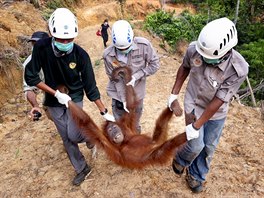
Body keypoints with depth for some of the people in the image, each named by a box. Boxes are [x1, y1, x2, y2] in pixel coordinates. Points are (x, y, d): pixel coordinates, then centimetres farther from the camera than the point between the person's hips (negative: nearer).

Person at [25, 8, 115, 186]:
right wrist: (56, 93, -20)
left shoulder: (81, 55, -23)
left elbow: (90, 87, -16)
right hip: (54, 101, 2)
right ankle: (82, 168, 31)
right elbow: (30, 77, -12)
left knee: (73, 136, -13)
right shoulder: (41, 47, -20)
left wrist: (104, 112, -15)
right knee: (67, 138, 10)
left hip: (75, 97, -2)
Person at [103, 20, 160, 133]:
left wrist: (136, 77, -24)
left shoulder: (143, 45, -23)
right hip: (118, 93, 0)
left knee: (135, 123, 21)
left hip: (137, 92, 1)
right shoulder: (108, 55, -22)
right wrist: (123, 99, -17)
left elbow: (155, 64, -13)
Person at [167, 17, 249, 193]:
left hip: (217, 113, 1)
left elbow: (217, 102, -25)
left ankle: (196, 175, 42)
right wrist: (174, 93, -1)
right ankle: (181, 160, 33)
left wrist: (195, 126, -20)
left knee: (209, 147, 14)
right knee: (196, 145, -3)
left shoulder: (239, 69, -30)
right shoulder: (194, 49, -25)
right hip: (194, 105, 0)